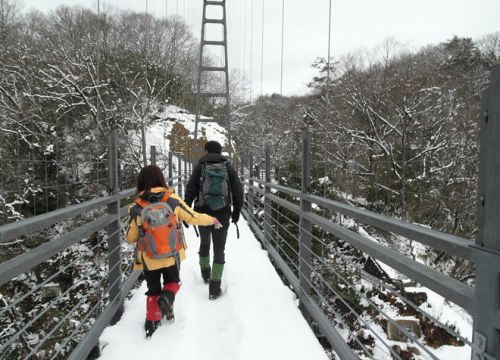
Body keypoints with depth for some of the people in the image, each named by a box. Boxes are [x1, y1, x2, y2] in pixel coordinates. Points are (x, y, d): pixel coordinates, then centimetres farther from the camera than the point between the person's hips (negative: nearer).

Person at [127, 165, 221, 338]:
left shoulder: (137, 209, -12)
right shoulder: (173, 200, -13)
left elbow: (131, 238, -2)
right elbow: (194, 217, -3)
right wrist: (212, 220, 14)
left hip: (149, 260, 0)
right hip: (172, 257, 0)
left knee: (153, 290, 21)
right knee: (172, 281, 25)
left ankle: (152, 322, 22)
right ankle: (167, 297, -4)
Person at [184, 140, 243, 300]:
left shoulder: (200, 167, 0)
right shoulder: (228, 168, 3)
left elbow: (190, 191, -3)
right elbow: (238, 192, 2)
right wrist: (236, 212, 13)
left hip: (203, 213, 1)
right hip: (223, 215, 0)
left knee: (204, 243, 24)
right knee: (219, 249, 6)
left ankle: (205, 273, 41)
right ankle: (214, 287, 2)